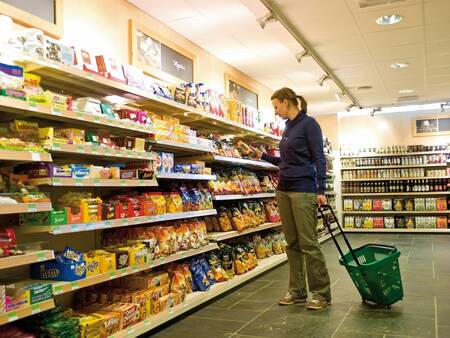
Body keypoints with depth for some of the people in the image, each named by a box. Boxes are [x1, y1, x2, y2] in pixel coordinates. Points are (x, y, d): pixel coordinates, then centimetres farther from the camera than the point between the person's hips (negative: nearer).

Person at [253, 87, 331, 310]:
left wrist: (321, 190, -16)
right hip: (284, 190, 8)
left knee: (308, 243, -6)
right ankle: (297, 291, 18)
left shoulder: (308, 124, -6)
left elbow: (319, 158, -11)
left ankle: (322, 293, 5)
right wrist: (263, 156, 20)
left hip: (303, 190, -8)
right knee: (292, 243, 10)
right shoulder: (288, 128, 16)